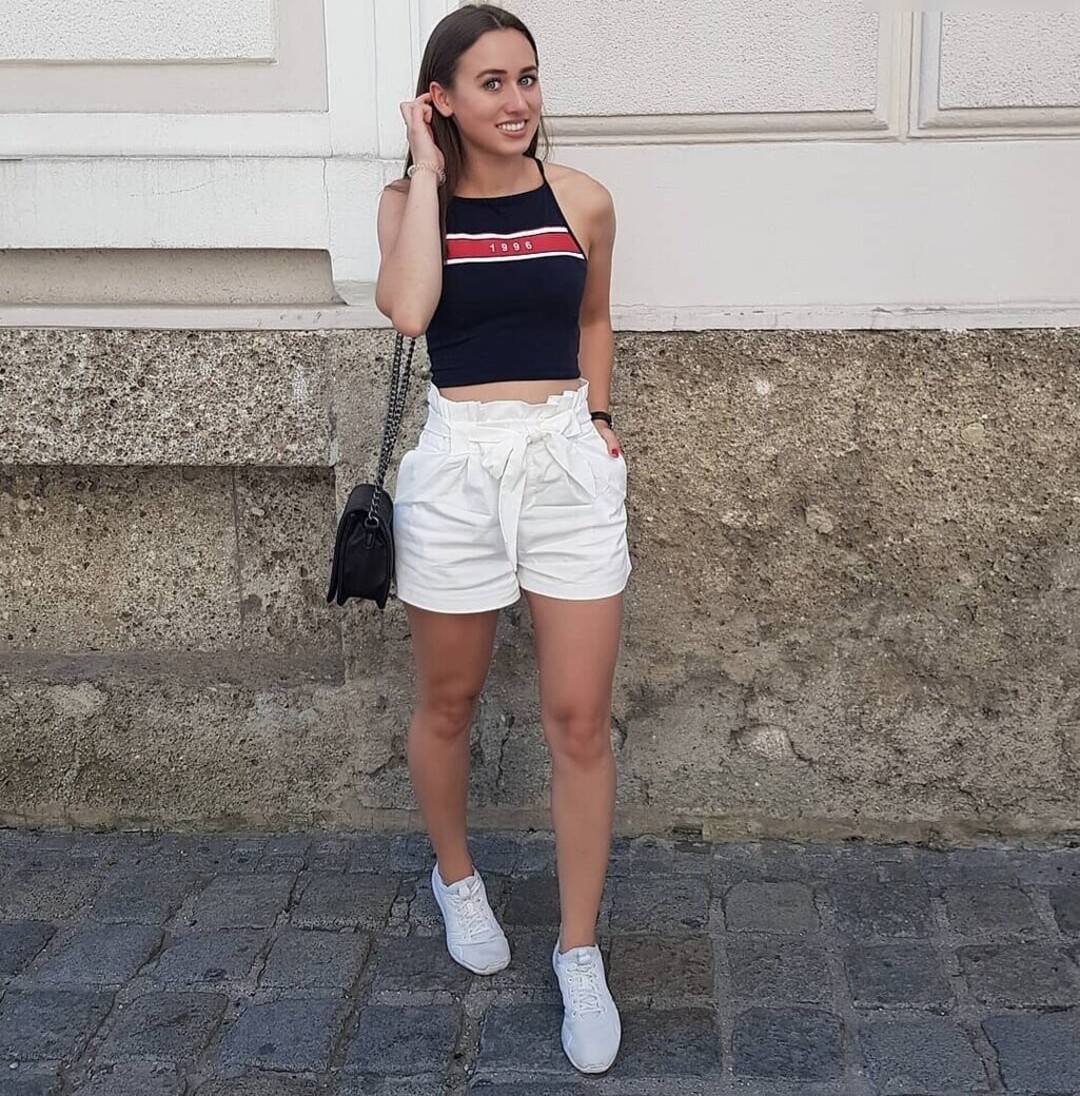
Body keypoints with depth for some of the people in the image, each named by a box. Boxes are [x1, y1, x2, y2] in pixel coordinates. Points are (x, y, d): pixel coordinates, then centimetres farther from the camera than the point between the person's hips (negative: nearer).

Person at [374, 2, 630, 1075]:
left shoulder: (583, 201, 2)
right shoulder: (410, 200, -1)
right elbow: (407, 309, -22)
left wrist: (595, 416, 8)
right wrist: (427, 172, -13)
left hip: (569, 462, 1)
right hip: (457, 464, 0)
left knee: (579, 721, 1)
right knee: (447, 705, 15)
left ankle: (579, 953, 16)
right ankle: (456, 876, 42)